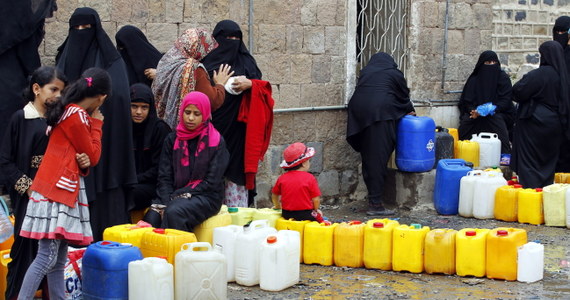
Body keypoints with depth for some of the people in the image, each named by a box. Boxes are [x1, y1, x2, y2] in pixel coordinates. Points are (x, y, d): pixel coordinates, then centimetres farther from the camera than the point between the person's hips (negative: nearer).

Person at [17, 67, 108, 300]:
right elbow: (93, 155, -5)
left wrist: (84, 163, -4)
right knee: (47, 257, -12)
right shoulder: (77, 115, -11)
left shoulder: (68, 111, 18)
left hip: (64, 191, 10)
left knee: (59, 259, 8)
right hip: (57, 192, -10)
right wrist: (96, 125, 7)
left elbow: (86, 158, 19)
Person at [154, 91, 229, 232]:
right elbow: (164, 177, 5)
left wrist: (178, 195, -12)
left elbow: (211, 182, -6)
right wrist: (166, 204, -12)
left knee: (174, 212, -34)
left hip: (206, 197, -3)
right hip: (175, 196, 3)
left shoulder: (216, 142, 0)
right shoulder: (172, 140, 11)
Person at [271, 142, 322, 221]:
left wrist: (277, 206, 36)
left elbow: (274, 195, 17)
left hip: (286, 214, 4)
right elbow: (316, 199, -5)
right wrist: (315, 209, 16)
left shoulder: (282, 178, 4)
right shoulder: (310, 178, -7)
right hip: (305, 214, -4)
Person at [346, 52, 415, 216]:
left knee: (368, 159, 11)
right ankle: (376, 203, -8)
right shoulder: (394, 74, 14)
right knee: (378, 159, -5)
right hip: (381, 114, -5)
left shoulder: (364, 73, 23)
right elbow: (404, 97, 20)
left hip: (359, 114, 5)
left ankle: (373, 200, 17)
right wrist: (410, 111, 40)